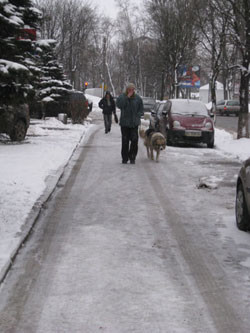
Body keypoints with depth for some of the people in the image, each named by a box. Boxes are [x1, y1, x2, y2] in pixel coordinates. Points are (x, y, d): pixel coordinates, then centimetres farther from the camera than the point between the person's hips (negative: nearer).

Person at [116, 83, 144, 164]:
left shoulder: (138, 98, 5)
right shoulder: (122, 97, 3)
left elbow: (141, 111, 11)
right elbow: (119, 105, -16)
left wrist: (137, 116, -6)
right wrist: (127, 97, -17)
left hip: (134, 123, 0)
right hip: (124, 123, 0)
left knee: (134, 140, -8)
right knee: (125, 141, 2)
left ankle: (132, 157, 4)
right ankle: (124, 158, 11)